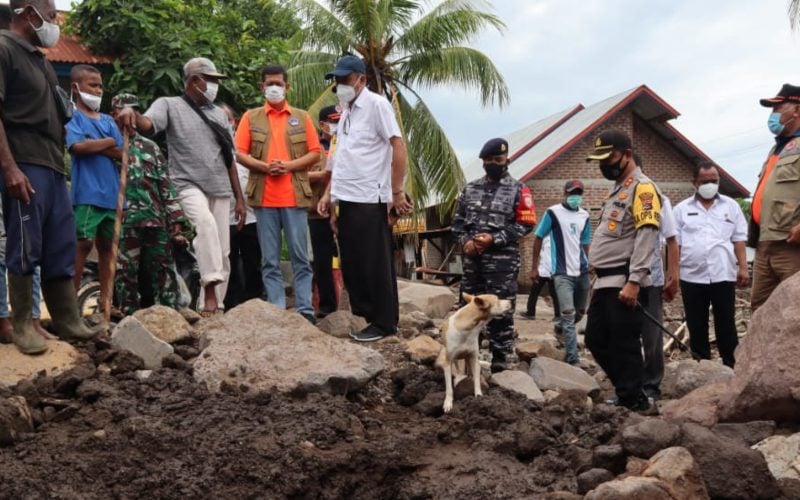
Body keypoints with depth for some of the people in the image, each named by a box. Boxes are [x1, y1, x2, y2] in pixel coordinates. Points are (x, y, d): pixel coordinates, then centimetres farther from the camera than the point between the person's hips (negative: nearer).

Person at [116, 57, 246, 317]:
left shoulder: (218, 113, 17)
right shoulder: (170, 105, 2)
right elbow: (147, 125, -20)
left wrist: (239, 198, 15)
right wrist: (132, 112, -44)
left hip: (220, 190, 6)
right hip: (189, 185, -6)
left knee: (222, 252, 4)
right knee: (206, 223, -35)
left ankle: (214, 306, 14)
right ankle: (210, 289, -32)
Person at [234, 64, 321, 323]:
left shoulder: (301, 117, 10)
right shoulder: (251, 117, 10)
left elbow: (315, 153, 6)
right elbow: (240, 154, 5)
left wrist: (289, 165, -10)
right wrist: (264, 166, -12)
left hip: (295, 196, 0)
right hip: (264, 197, 1)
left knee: (300, 256, -1)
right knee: (270, 260, 2)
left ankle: (305, 310, 2)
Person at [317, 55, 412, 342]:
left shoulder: (376, 105, -8)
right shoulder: (346, 111, 16)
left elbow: (399, 147, -13)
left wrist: (397, 192, -15)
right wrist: (329, 193, 16)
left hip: (369, 199, -8)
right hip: (346, 199, 8)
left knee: (375, 264, -2)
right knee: (352, 263, 10)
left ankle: (383, 323, 6)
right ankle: (363, 316, 19)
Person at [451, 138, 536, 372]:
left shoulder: (517, 189, 0)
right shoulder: (470, 188, 14)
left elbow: (526, 223, -6)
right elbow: (457, 219, 15)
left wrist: (495, 238, -14)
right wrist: (465, 240, -4)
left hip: (502, 260, -5)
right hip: (472, 258, 5)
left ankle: (499, 359, 3)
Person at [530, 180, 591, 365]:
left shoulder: (584, 216, 9)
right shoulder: (553, 213, -5)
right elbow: (538, 238, 1)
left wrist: (590, 265, 14)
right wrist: (535, 267, 0)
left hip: (582, 271, 5)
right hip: (562, 272, -5)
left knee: (580, 312, 15)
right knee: (568, 313, -12)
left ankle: (561, 327, 44)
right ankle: (573, 357, -10)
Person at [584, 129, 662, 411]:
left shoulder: (642, 188, -9)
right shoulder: (616, 190, 22)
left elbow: (647, 236, -19)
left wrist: (634, 282, -25)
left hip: (625, 284, -10)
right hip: (606, 283, 10)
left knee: (624, 345, -6)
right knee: (596, 340, 12)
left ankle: (632, 403, 2)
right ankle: (628, 392, 23)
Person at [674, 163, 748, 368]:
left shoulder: (731, 206, 8)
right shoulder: (682, 209, 7)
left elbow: (739, 239, 6)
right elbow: (674, 243, 6)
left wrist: (743, 267, -2)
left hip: (723, 275, 0)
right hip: (692, 277, 0)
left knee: (726, 325, 4)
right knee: (697, 327, 6)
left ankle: (730, 366, 12)